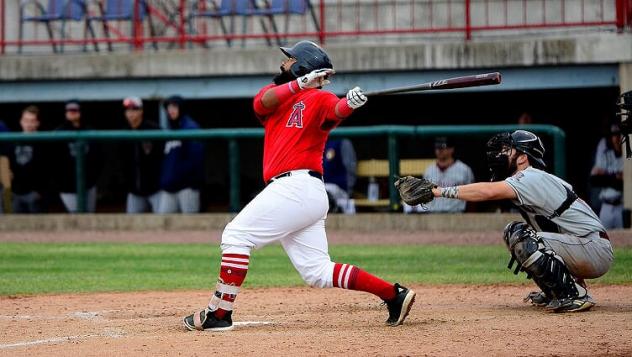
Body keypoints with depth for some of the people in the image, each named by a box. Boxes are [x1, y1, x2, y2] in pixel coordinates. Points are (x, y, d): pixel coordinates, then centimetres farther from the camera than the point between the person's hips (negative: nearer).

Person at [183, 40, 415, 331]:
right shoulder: (274, 94, 22)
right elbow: (262, 101, -1)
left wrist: (350, 103, -45)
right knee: (317, 272, 4)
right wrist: (300, 83, -17)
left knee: (236, 234, -8)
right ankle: (394, 295, 3)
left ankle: (218, 313, -8)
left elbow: (336, 111, -21)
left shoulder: (319, 98, 0)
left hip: (298, 185, -8)